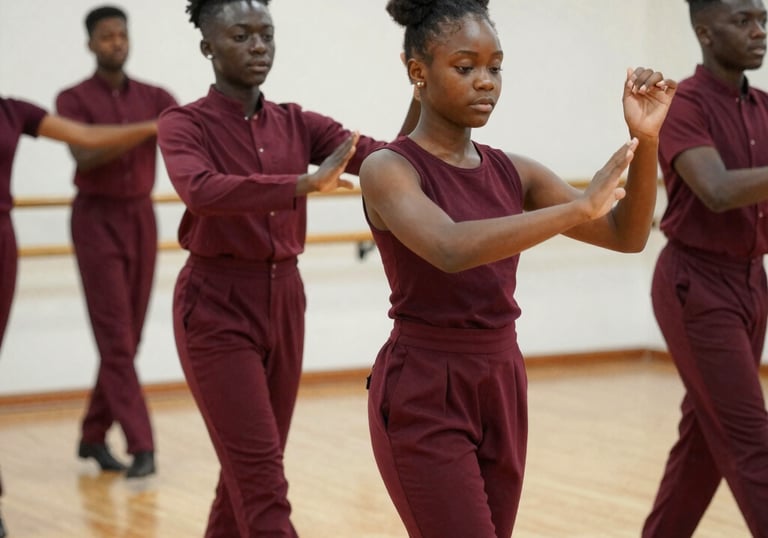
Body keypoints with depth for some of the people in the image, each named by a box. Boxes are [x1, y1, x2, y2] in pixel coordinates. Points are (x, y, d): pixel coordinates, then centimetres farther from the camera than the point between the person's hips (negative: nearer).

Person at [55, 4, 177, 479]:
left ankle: (94, 435, 20)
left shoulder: (154, 98, 8)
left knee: (129, 338, 7)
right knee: (115, 338, -8)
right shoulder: (74, 99, -2)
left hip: (141, 218, 4)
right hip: (97, 220, -4)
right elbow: (84, 158, -17)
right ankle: (141, 446, -11)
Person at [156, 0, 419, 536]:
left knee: (249, 473, 14)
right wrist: (305, 183, -42)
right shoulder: (184, 124, -8)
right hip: (215, 308, -6)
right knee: (263, 484, -11)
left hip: (285, 302, 6)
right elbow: (201, 191, -30)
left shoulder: (298, 124, 7)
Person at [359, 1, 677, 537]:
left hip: (501, 390, 7)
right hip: (422, 396, -7)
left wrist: (645, 141, -16)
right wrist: (579, 207, -35)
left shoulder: (513, 172, 8)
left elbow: (626, 234, 0)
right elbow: (452, 249, -31)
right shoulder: (389, 169, -11)